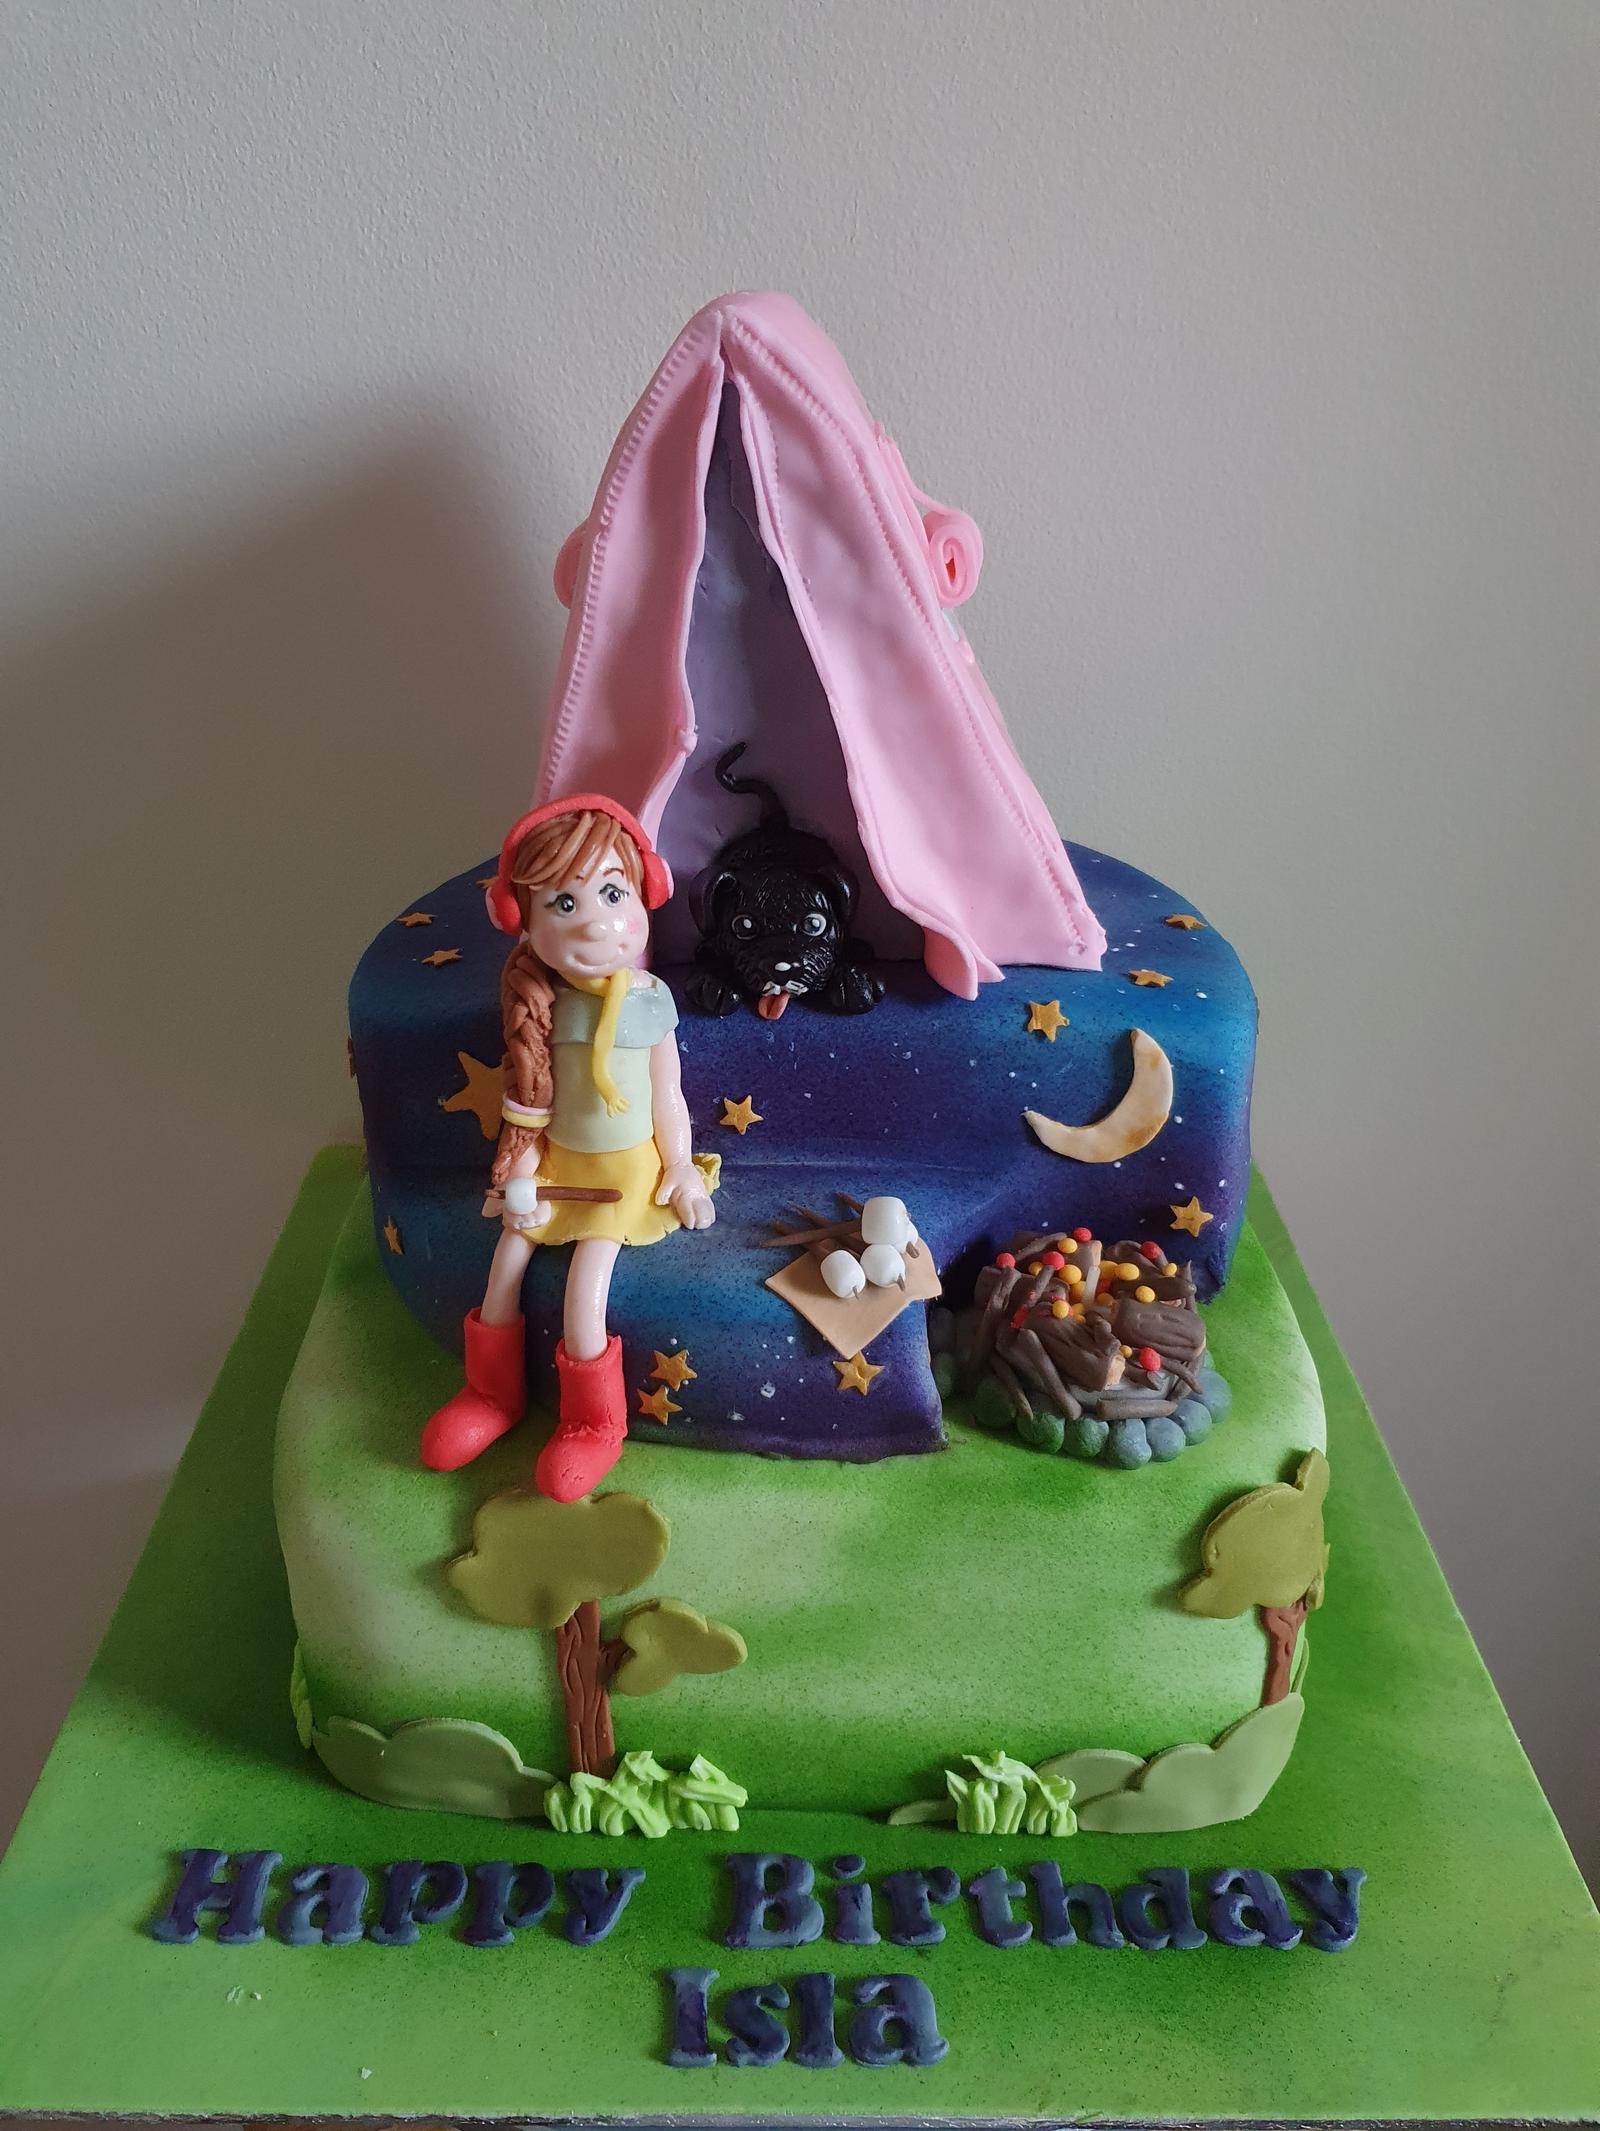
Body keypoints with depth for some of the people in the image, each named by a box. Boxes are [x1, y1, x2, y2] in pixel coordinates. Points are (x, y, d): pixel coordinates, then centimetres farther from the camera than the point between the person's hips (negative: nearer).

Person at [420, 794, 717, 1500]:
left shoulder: (649, 1000, -16)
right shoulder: (550, 1001, -10)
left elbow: (667, 1092, -7)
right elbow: (535, 1092, -1)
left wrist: (681, 1170, -4)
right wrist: (521, 1173, 1)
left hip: (627, 1168, -4)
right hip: (560, 1159, 4)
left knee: (586, 1278, -14)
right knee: (508, 1257, 2)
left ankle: (593, 1417, 5)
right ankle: (494, 1390, 25)